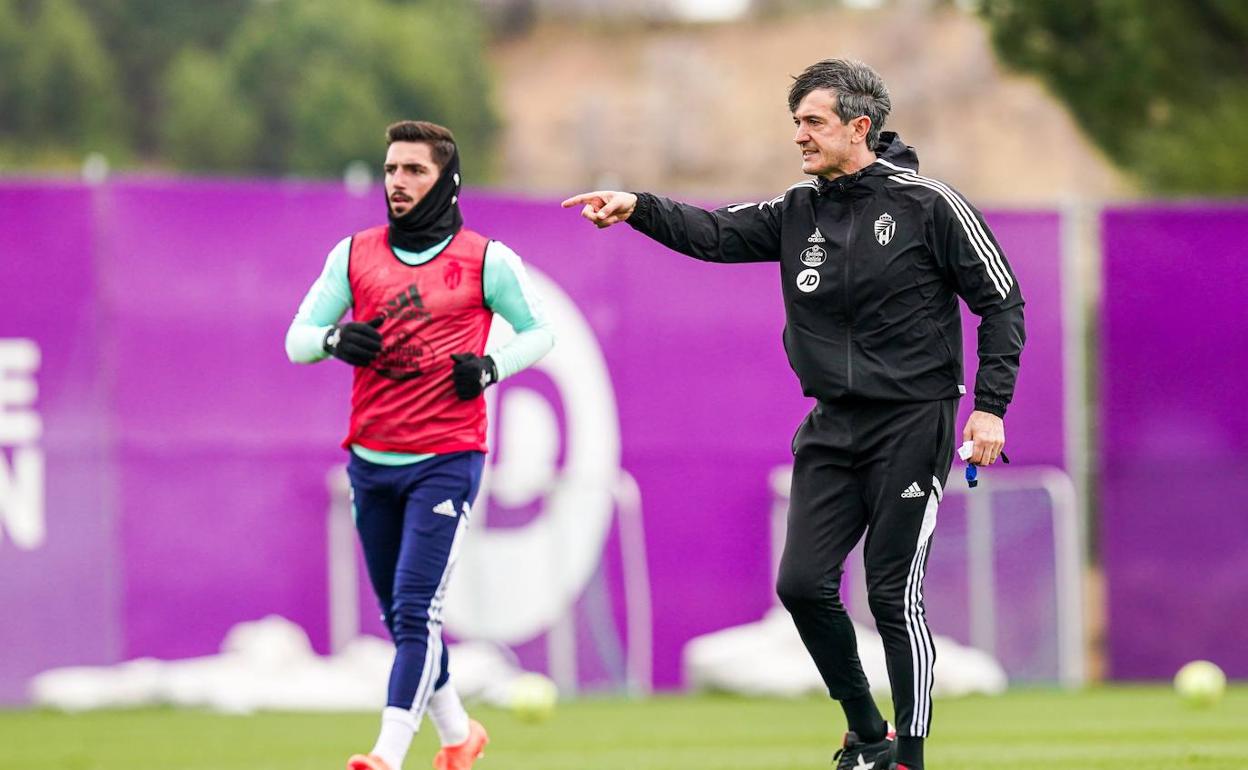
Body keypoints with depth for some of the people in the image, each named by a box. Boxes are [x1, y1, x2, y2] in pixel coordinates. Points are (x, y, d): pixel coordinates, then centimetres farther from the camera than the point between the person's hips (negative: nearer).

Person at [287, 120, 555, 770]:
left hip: (444, 463, -5)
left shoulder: (487, 261, -2)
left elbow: (538, 330, 10)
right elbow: (297, 339, 7)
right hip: (370, 463, 5)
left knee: (415, 612, -15)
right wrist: (335, 339, -16)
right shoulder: (355, 254, 7)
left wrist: (492, 366, -10)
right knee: (400, 615, 13)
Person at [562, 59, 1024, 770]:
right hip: (832, 429, 6)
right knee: (803, 584, -2)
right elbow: (716, 233, -4)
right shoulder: (799, 212, 7)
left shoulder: (929, 205, -7)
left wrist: (990, 407, -10)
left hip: (913, 424, -6)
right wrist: (638, 207, -21)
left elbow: (1001, 303, -4)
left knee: (895, 597, -6)